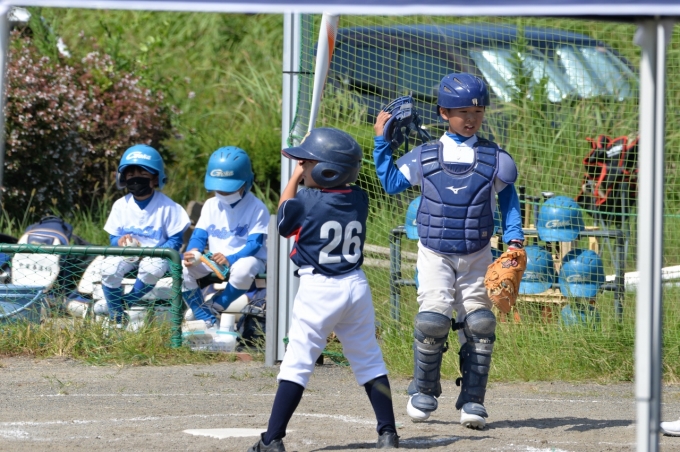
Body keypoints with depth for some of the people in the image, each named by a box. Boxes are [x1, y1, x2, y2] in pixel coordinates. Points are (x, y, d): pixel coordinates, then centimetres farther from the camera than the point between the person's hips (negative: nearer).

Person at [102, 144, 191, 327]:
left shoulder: (167, 207, -7)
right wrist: (121, 241, -20)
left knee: (152, 269, -37)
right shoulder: (121, 205, 2)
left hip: (155, 254, -3)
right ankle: (116, 319, -10)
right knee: (109, 268, -27)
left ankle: (127, 304, -11)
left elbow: (175, 240, -8)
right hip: (127, 254, 3)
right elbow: (113, 237, 6)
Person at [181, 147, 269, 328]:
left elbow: (254, 244, -18)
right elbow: (199, 235, 1)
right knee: (181, 268, -18)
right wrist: (193, 251, -24)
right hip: (213, 260, 5)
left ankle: (216, 307, -16)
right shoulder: (211, 205, 7)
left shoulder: (257, 208, -10)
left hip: (247, 259, -5)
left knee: (243, 269, -41)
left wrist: (231, 259, -35)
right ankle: (207, 320, -18)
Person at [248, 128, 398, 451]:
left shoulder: (306, 201, -13)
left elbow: (284, 215, 9)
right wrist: (305, 173, 17)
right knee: (369, 361, 13)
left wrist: (295, 177, 18)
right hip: (356, 286, 5)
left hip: (317, 290, -5)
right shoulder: (359, 200, 1)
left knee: (297, 364, -2)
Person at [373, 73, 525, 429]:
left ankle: (472, 400, 10)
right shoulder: (424, 157, 0)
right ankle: (424, 390, 5)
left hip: (477, 257, 1)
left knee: (479, 323, -4)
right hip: (434, 254, -1)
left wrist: (513, 238, 0)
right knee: (433, 318, -17)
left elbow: (508, 199, 12)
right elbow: (390, 183, 13)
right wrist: (381, 140, 7)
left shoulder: (494, 160, -1)